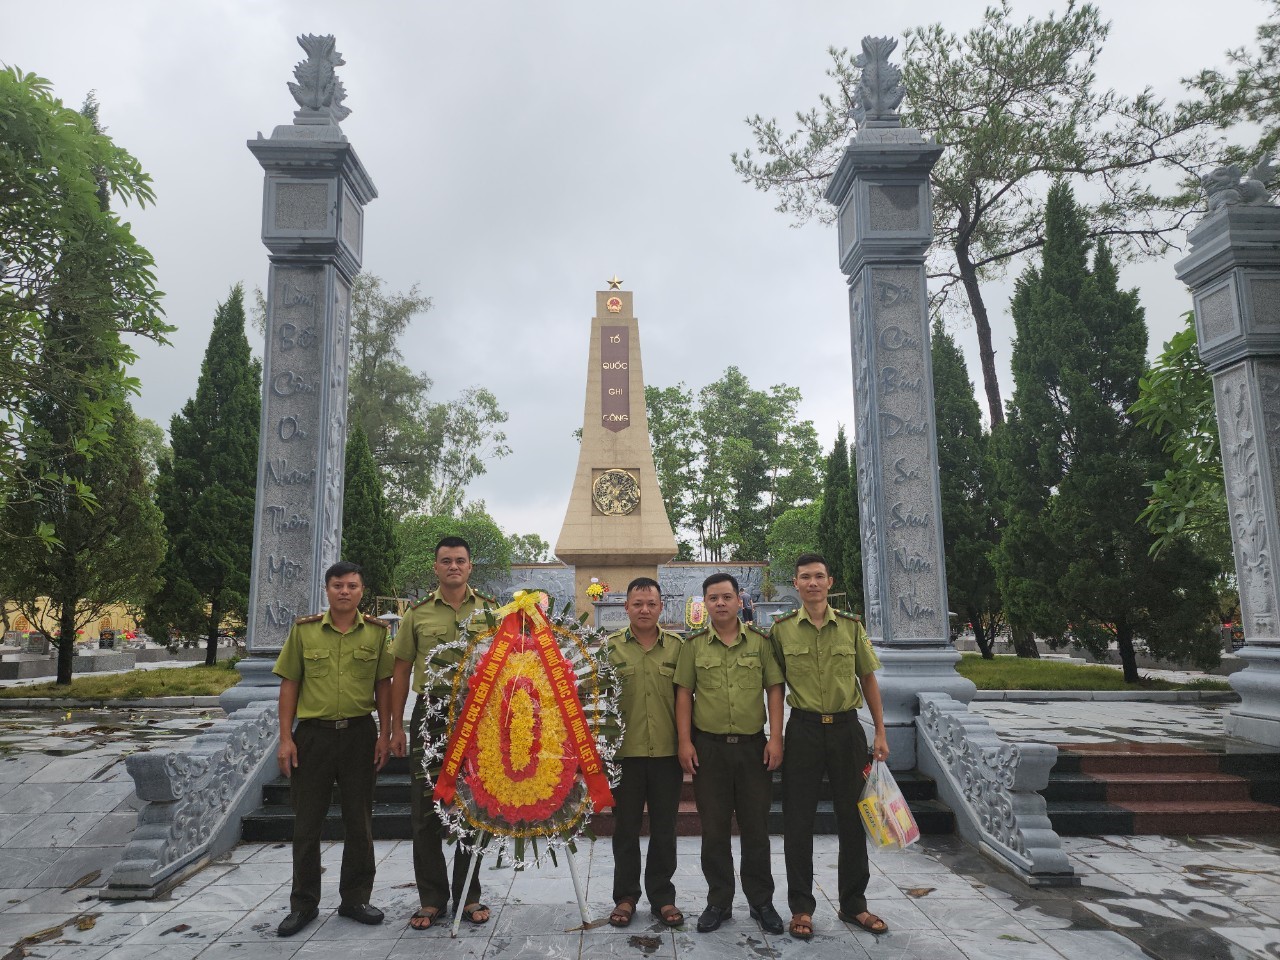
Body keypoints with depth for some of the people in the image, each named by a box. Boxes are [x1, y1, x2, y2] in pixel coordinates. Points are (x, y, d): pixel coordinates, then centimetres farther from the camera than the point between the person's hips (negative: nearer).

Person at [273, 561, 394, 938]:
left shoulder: (377, 632, 1)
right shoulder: (304, 630, 0)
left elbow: (383, 684, 4)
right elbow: (289, 684, 2)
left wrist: (384, 734, -1)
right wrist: (285, 738, -3)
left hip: (360, 734, 0)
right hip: (313, 734, 0)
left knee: (359, 821, 10)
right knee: (307, 822, 9)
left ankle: (355, 899, 26)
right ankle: (303, 904, 26)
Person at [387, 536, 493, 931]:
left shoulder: (490, 610, 2)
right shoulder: (418, 613, 3)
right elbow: (401, 670, 7)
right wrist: (397, 726, 4)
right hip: (429, 713, 1)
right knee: (425, 807, 5)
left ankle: (468, 895, 23)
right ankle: (431, 897, 21)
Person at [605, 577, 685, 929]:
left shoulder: (677, 646, 4)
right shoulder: (611, 646, 0)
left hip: (667, 753, 1)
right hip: (625, 753, -1)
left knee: (664, 829, 11)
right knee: (626, 828, 11)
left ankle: (662, 896, 27)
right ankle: (625, 896, 27)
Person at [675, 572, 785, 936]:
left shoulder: (760, 641, 3)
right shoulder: (694, 645, 3)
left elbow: (774, 689, 2)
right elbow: (683, 693, 3)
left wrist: (775, 738, -5)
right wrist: (685, 741, -4)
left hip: (753, 745, 0)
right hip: (708, 746, 0)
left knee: (756, 827, 9)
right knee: (714, 828, 8)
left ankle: (761, 901, 25)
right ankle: (719, 902, 23)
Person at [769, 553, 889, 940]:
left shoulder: (851, 626, 2)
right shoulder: (781, 629, -2)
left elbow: (868, 679, 8)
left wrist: (880, 732, 6)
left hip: (846, 727, 2)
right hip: (803, 729, -1)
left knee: (852, 818, 10)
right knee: (798, 821, 4)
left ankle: (853, 904, 27)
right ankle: (801, 906, 19)